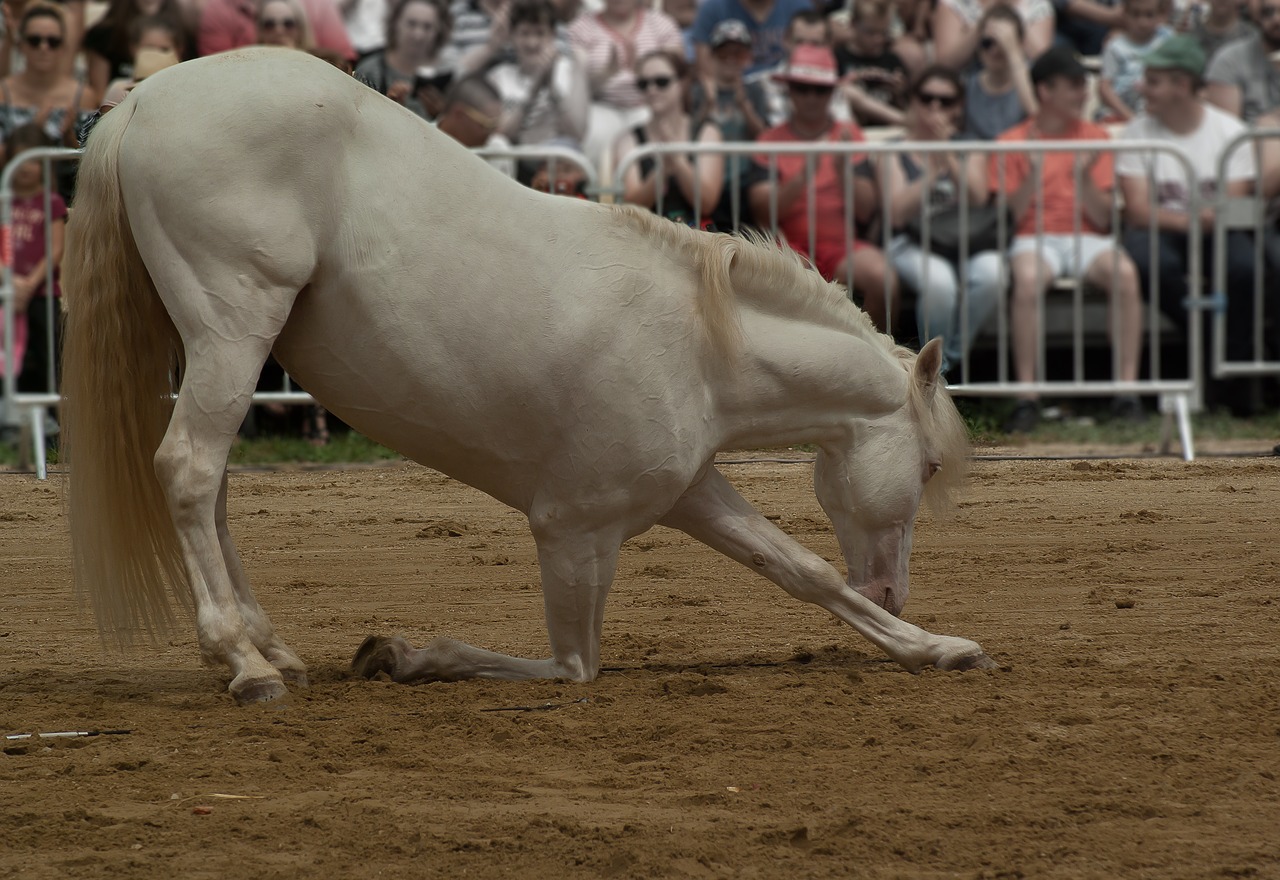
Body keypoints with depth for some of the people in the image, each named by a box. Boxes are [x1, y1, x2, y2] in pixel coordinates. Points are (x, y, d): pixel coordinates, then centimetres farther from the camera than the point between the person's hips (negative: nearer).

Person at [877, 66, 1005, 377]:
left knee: (990, 273, -33)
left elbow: (978, 198, -2)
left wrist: (948, 158, -10)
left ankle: (951, 358, -13)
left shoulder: (969, 148, 17)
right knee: (938, 281, -37)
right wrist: (933, 170, -9)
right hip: (913, 245, -3)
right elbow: (897, 213, -6)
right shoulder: (896, 151, 9)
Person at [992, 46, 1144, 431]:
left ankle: (1127, 390, -30)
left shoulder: (1095, 138, 12)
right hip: (1034, 239, -2)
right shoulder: (1012, 143, 6)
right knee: (1027, 278, -38)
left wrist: (1084, 177, -11)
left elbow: (1103, 219, 6)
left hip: (1086, 240, 2)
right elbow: (1008, 216, 1)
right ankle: (1026, 397, -35)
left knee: (1124, 272, -33)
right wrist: (1033, 174, -13)